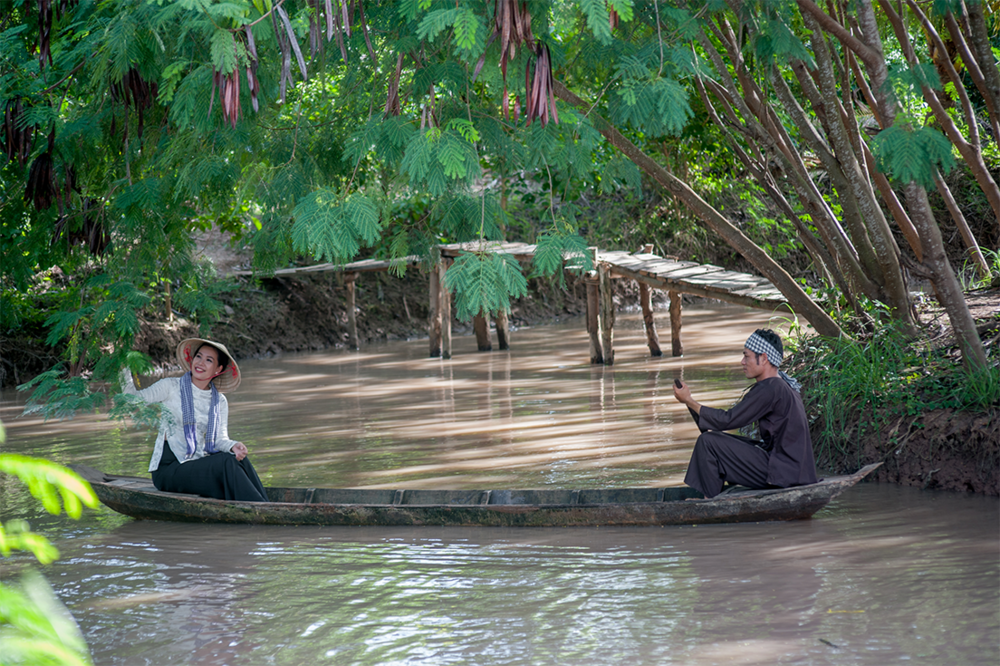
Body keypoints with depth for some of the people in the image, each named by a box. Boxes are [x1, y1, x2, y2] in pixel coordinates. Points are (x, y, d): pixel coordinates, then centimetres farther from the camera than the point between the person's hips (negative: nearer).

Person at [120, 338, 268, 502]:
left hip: (199, 467, 5)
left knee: (238, 458, -25)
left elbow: (220, 438, 3)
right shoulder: (171, 387, 1)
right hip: (168, 469, -5)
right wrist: (125, 368, -20)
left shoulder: (220, 402, 13)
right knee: (227, 462, -28)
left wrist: (232, 446, -19)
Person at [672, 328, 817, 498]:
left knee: (708, 441, -11)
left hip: (783, 471, -10)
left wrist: (689, 401, -6)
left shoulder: (769, 389, -18)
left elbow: (728, 420, -16)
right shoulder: (783, 385, 14)